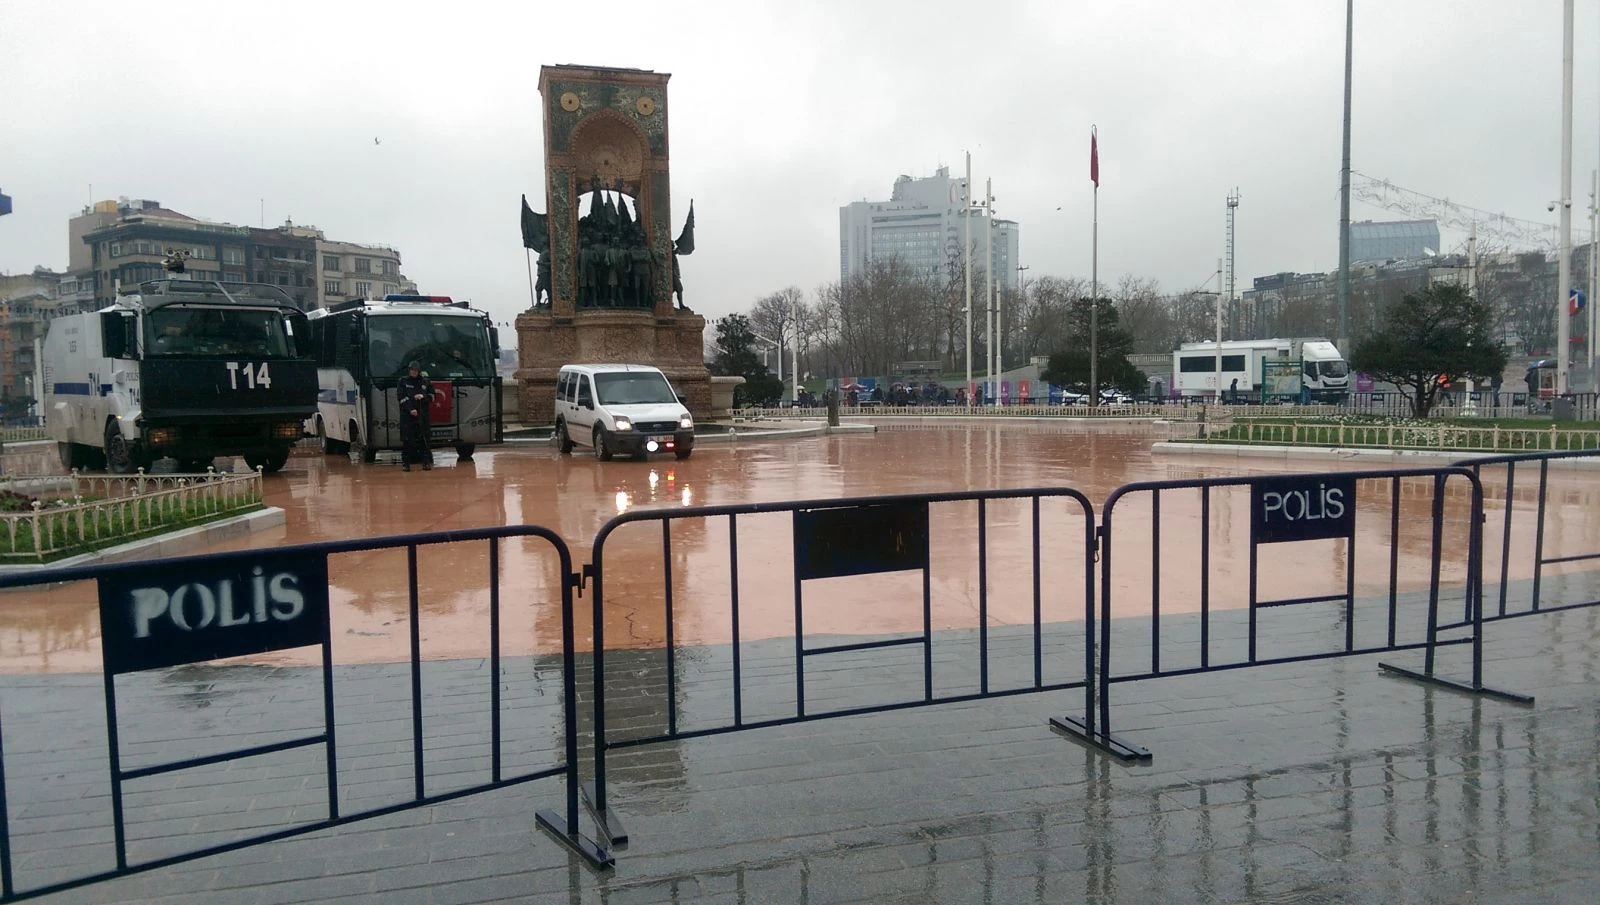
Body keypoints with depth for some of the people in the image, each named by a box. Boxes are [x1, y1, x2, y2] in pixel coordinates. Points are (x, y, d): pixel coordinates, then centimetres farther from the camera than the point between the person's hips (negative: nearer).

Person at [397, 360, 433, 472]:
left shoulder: (426, 382, 10)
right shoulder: (403, 381, 5)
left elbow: (432, 397, 12)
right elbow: (402, 398, -3)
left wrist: (423, 397, -8)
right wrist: (410, 409, -15)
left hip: (422, 415, 1)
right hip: (407, 414, -1)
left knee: (423, 439, -1)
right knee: (406, 440, -2)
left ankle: (426, 462, 3)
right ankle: (405, 463, 3)